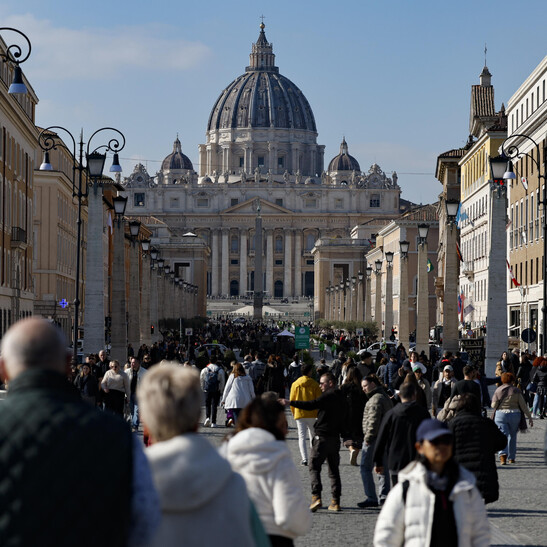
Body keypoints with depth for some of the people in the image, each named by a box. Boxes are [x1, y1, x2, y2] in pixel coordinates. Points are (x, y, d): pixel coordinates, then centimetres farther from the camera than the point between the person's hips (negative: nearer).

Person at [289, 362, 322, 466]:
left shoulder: (295, 384, -1)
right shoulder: (314, 384, -5)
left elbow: (292, 400, 4)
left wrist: (293, 412, 18)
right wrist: (319, 412, 9)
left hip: (299, 414, 0)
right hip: (312, 414, 0)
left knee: (302, 436, 1)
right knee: (313, 436, 15)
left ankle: (304, 459, -9)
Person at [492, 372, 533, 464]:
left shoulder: (498, 390, 0)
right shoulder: (516, 391, -2)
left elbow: (493, 405, -2)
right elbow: (523, 406, -4)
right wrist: (529, 417, 2)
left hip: (500, 415, 0)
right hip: (514, 415, 0)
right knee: (512, 436, 15)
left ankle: (503, 454, -26)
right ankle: (511, 458, 21)